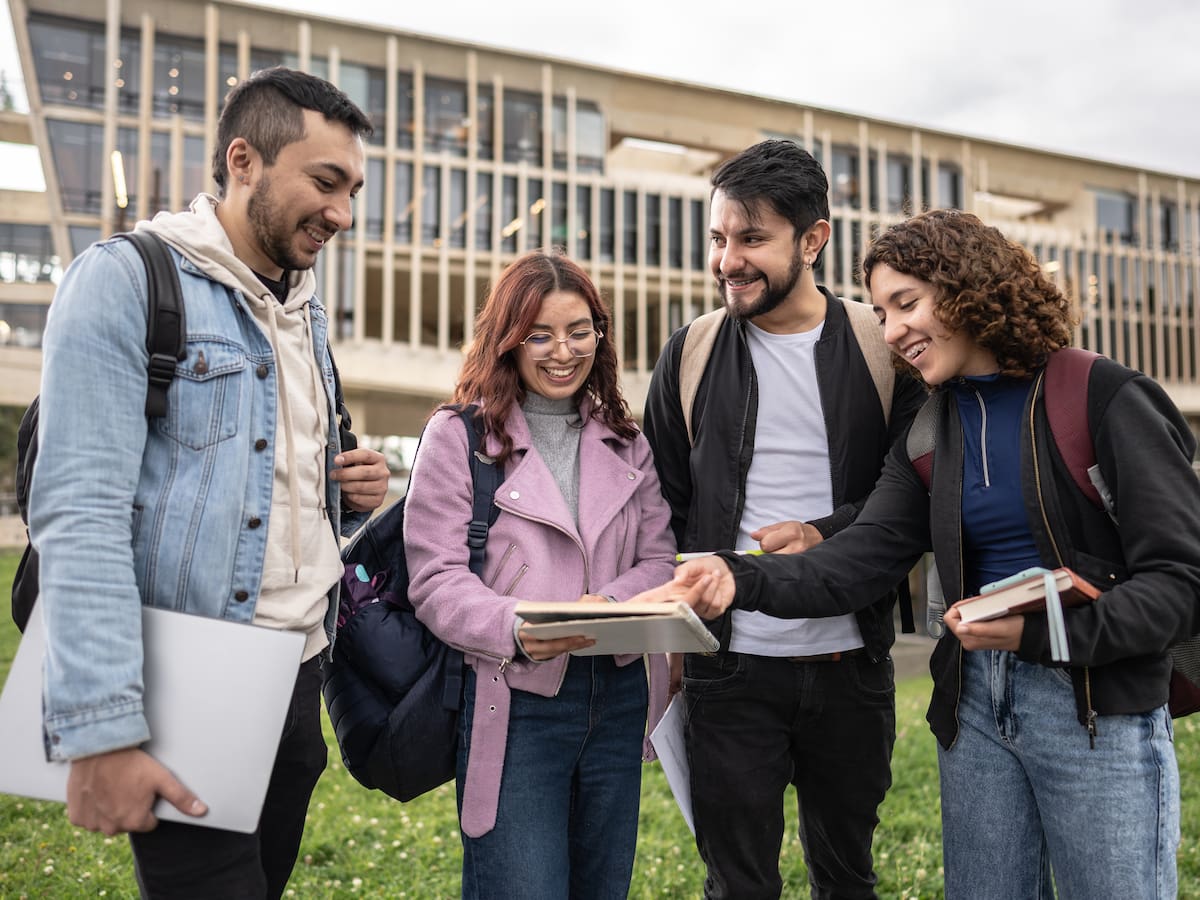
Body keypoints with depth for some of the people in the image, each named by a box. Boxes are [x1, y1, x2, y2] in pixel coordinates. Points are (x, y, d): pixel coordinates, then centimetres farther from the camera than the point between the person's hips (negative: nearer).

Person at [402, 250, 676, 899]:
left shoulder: (626, 443, 12)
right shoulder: (457, 437, -3)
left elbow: (658, 559, 7)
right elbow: (437, 580, -9)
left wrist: (613, 606, -15)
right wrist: (516, 629, -28)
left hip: (616, 695, 5)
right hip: (512, 703, -5)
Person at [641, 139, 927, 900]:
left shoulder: (882, 352, 1)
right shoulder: (692, 357, 3)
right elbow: (663, 504, 6)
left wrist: (828, 535, -14)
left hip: (851, 661, 1)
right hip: (731, 665, 0)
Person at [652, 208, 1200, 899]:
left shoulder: (1106, 401, -9)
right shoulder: (930, 430, 7)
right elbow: (863, 558, -4)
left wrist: (1037, 632, -24)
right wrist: (743, 581, -21)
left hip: (1100, 706, -5)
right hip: (976, 700, 5)